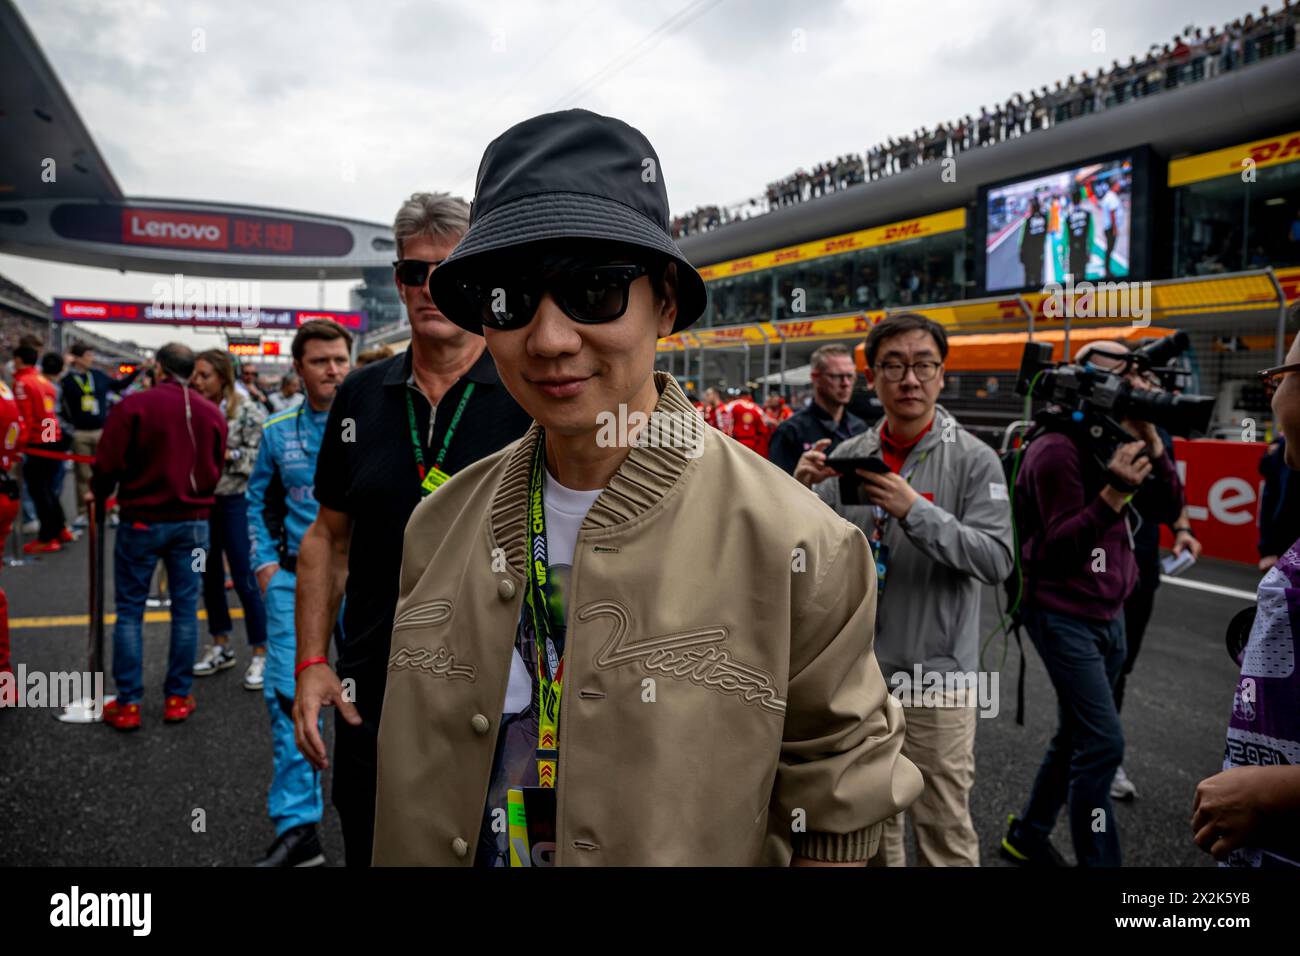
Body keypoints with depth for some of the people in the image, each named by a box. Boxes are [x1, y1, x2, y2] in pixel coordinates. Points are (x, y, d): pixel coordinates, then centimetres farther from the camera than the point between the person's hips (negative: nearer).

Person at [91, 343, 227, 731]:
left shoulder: (133, 405, -11)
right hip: (193, 522, 3)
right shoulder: (212, 413, 1)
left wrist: (98, 496, 10)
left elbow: (108, 463, -9)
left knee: (129, 611, 7)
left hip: (141, 521, -3)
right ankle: (178, 698, 15)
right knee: (186, 609, 9)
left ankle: (127, 704, 9)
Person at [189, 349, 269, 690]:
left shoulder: (249, 413, -10)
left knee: (245, 580, -3)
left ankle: (260, 653, 10)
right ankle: (221, 647, 30)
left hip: (235, 502, -6)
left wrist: (225, 454, -19)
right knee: (210, 577, 15)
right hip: (200, 501, 6)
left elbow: (261, 458, -13)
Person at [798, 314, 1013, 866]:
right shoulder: (847, 457, 3)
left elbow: (996, 561, -15)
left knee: (944, 829, 3)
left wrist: (916, 511, -25)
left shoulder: (972, 460, -7)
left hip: (935, 675, -3)